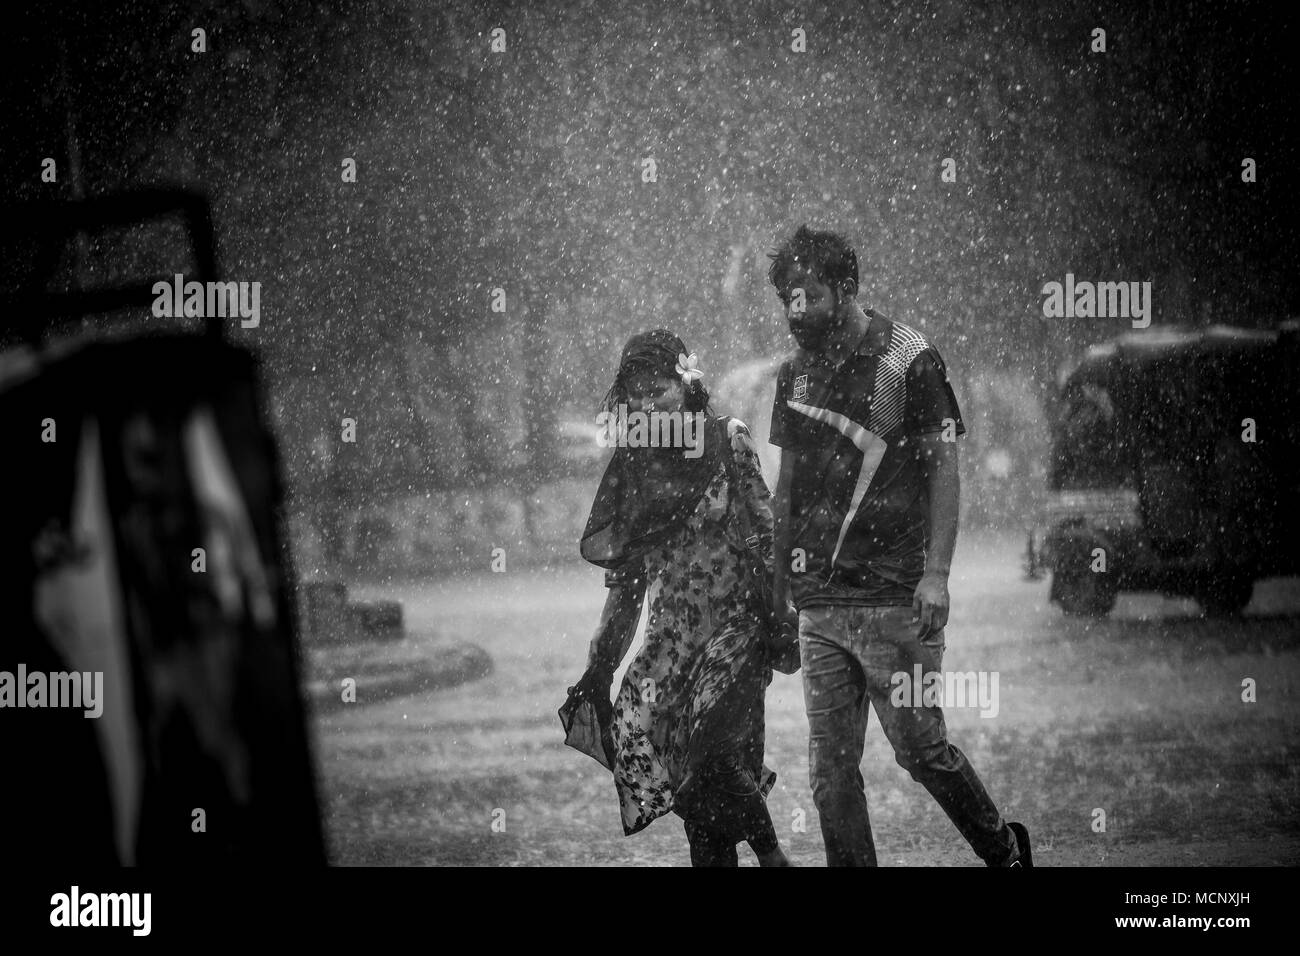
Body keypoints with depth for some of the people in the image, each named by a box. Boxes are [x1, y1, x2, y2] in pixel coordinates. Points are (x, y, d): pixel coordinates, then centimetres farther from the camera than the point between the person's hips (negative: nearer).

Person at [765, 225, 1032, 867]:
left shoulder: (908, 360, -4)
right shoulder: (796, 374, 12)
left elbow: (943, 470, -6)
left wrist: (936, 573, -14)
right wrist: (778, 583, 14)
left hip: (894, 597, -5)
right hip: (819, 601, 5)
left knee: (920, 750, -1)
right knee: (830, 768, 2)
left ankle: (1003, 847, 21)